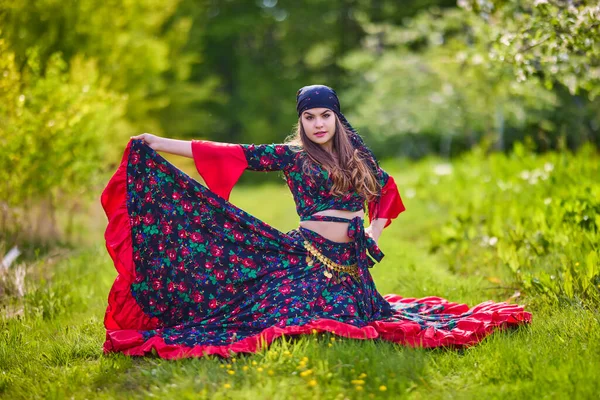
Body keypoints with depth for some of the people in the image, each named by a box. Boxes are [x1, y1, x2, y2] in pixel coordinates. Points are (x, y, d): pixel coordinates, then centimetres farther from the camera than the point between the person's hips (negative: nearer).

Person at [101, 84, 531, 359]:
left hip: (351, 261, 5)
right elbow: (232, 154, -7)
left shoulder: (357, 155, 11)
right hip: (306, 257, -4)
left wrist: (374, 232, 12)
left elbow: (386, 188, 27)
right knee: (292, 316, -19)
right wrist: (160, 144, -12)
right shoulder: (290, 155, -1)